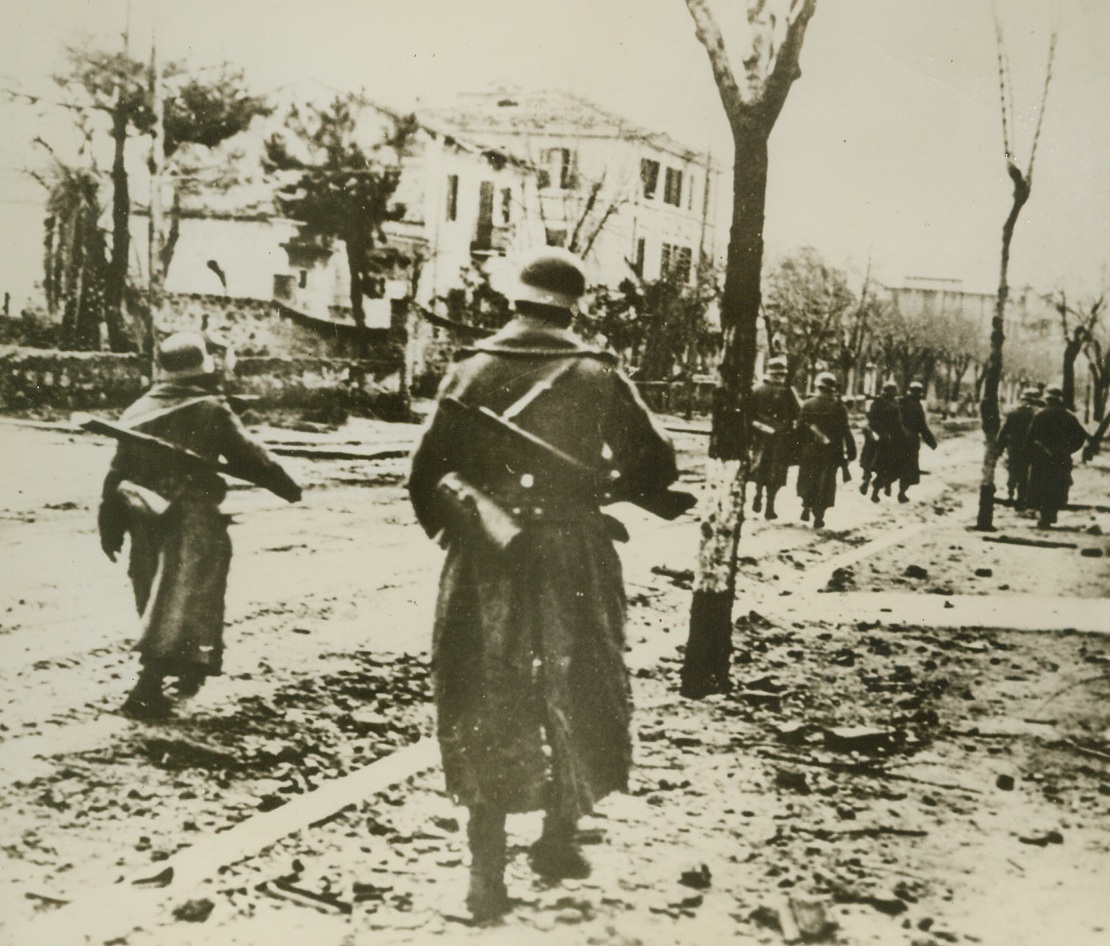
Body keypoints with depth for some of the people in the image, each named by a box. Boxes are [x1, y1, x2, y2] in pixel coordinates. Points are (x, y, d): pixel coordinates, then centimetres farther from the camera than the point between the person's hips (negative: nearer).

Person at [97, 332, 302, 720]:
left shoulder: (138, 411, 6)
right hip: (191, 522, -6)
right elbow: (248, 456, -4)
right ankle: (147, 690, -10)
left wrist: (110, 527, 12)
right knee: (178, 604, -3)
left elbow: (117, 472, 6)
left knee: (158, 599, 20)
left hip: (145, 521, 6)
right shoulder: (211, 411, -8)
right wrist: (287, 487, 10)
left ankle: (188, 667, 36)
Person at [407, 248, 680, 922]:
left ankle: (488, 874, 7)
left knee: (486, 711, 8)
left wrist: (453, 530, 15)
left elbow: (427, 474, -2)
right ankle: (559, 838, 25)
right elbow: (658, 466, -3)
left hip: (484, 564, 1)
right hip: (573, 563, -1)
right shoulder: (597, 375, -5)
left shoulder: (472, 371, -2)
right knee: (579, 700, 18)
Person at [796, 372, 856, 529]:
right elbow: (845, 431, -6)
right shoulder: (839, 407, -6)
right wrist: (851, 451, 0)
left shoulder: (808, 405, -3)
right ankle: (818, 516, 3)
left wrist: (799, 446, 8)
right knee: (825, 483, 6)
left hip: (810, 451, 1)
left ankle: (807, 506, 6)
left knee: (807, 480, 19)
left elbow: (800, 428, -3)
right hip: (831, 453, -1)